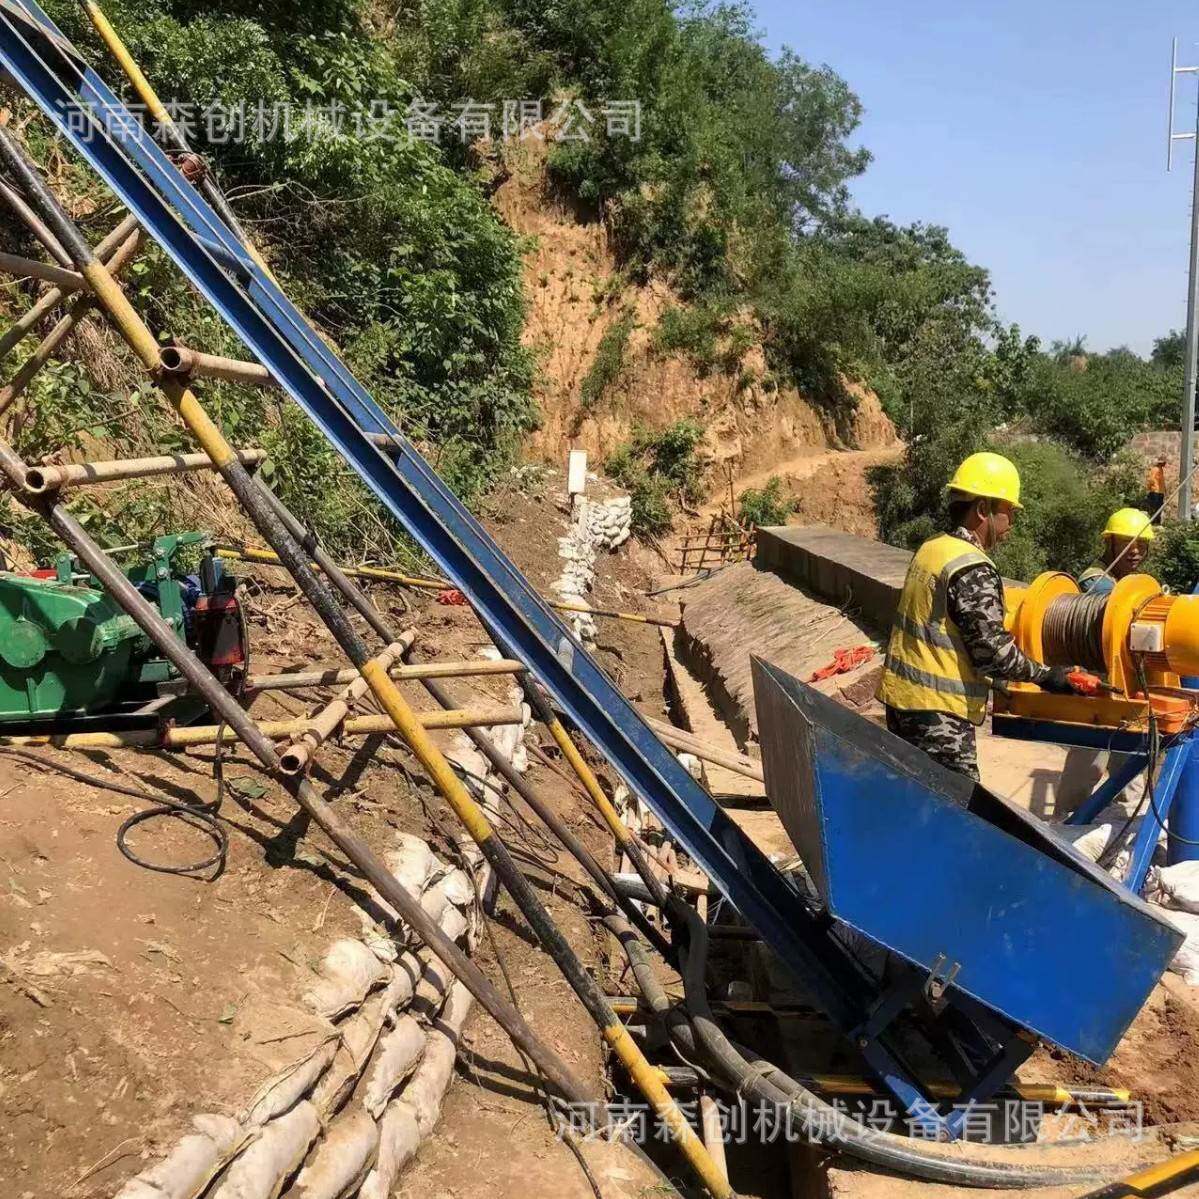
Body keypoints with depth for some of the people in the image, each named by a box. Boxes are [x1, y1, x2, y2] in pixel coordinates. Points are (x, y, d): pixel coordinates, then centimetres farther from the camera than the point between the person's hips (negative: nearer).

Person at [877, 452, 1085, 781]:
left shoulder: (930, 549, 8)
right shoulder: (973, 570, -18)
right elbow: (993, 650, -18)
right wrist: (1045, 675, -5)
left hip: (899, 692, 9)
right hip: (938, 710, -9)